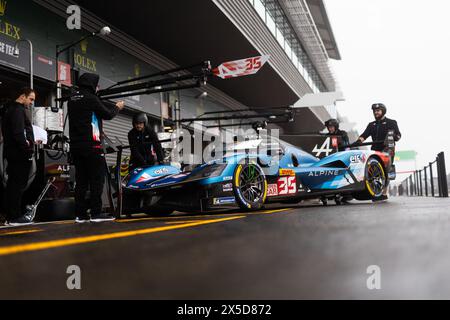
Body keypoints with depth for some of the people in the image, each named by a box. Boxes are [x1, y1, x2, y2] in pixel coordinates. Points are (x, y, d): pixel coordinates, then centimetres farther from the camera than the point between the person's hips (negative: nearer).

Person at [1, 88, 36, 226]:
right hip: (20, 154, -10)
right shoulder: (18, 110, -11)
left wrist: (29, 141, 10)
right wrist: (28, 148, -17)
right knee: (18, 185, -7)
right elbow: (18, 133, -22)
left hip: (12, 153, 10)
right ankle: (15, 217, -3)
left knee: (12, 184, 12)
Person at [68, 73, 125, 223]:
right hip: (91, 145, -8)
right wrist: (117, 108, 17)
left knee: (81, 180, 6)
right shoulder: (90, 98, -7)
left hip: (76, 146, 8)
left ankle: (81, 214, 5)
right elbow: (107, 114, -1)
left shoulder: (72, 99, 16)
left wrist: (112, 106, 26)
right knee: (97, 179, -5)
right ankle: (96, 212, -8)